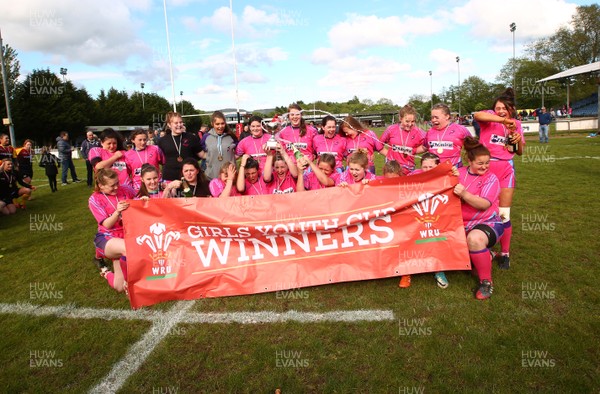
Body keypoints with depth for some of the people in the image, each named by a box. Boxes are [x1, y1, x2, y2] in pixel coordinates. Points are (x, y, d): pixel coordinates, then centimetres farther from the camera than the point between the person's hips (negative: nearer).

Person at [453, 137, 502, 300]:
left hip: (487, 223, -5)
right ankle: (484, 255, 14)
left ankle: (486, 282, -15)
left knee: (474, 239, -38)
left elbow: (484, 204, -20)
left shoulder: (491, 179, -6)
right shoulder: (460, 173, 5)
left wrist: (464, 194, -33)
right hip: (462, 224, 6)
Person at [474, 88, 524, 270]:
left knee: (503, 213, -1)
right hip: (485, 167, -2)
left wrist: (519, 140, -5)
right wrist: (503, 120, -38)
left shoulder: (516, 124, 10)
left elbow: (519, 152, 15)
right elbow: (478, 115, -29)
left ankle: (505, 254, 13)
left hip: (506, 169, 2)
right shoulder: (491, 117, -3)